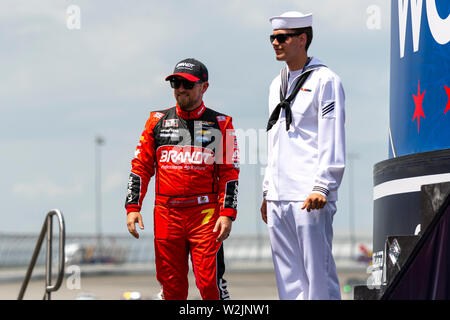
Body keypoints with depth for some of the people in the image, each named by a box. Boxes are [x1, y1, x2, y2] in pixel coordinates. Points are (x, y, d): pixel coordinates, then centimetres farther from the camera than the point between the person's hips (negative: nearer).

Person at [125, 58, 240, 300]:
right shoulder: (158, 121, 12)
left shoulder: (220, 124, 6)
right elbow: (140, 168, 12)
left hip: (206, 215, -3)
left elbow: (229, 174, 2)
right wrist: (133, 208, 1)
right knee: (172, 286, 4)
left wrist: (227, 214, -9)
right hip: (167, 215, 3)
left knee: (210, 284, -12)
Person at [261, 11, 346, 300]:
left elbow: (332, 138, -10)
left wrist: (322, 186, -18)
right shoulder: (277, 85, 21)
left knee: (318, 272, -9)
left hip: (310, 197, -8)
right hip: (279, 198, 8)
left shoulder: (324, 80, -3)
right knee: (288, 276, 7)